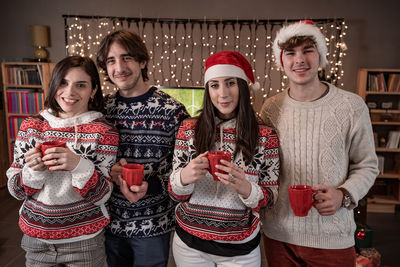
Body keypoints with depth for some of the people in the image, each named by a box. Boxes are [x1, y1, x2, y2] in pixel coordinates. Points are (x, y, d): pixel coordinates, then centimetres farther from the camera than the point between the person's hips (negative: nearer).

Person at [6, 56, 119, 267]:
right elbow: (15, 191, 0)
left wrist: (79, 166, -30)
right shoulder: (31, 126, -3)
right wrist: (32, 171, -20)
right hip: (36, 238, 3)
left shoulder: (103, 132, -12)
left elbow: (102, 195, -13)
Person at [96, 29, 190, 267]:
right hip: (110, 221, 3)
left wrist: (150, 186, -24)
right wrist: (109, 172, -14)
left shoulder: (173, 110, -12)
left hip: (153, 225, -3)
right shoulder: (102, 109, -1)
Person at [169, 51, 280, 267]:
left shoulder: (265, 135, -9)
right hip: (190, 242, 2)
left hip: (240, 248, -1)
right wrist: (184, 177, -26)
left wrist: (245, 189, -26)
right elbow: (175, 193, -4)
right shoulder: (189, 129, -7)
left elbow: (270, 198, -5)